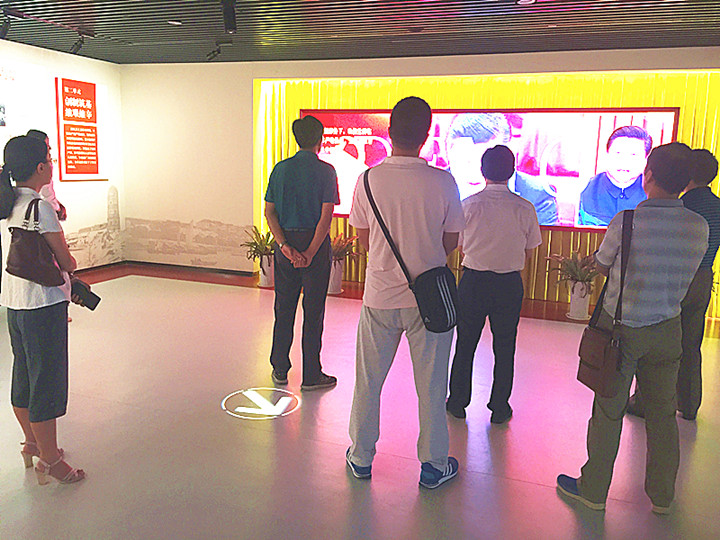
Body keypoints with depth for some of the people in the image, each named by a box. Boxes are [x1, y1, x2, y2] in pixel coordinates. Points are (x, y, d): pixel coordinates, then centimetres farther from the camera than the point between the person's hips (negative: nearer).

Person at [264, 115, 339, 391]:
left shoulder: (281, 169, 5)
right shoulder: (325, 171, -7)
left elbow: (269, 211, 0)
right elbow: (326, 216, -15)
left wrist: (285, 246, -7)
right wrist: (310, 253, -14)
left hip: (286, 243, 4)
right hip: (315, 243, -4)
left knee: (283, 308, 14)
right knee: (313, 311, 4)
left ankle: (280, 369, 24)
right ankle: (311, 375, 12)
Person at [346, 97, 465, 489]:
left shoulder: (368, 180, -8)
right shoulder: (442, 182, -11)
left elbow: (364, 241, 2)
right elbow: (450, 243, -1)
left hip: (379, 295, 1)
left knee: (368, 381, 16)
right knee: (430, 385, 12)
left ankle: (361, 457, 30)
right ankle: (434, 464, 25)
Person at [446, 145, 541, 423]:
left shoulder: (469, 205, -10)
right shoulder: (525, 208, -8)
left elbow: (459, 245, 0)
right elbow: (529, 252, 1)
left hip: (474, 280, 0)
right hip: (509, 284, 1)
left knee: (465, 343, 13)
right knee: (504, 347, 13)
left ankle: (458, 402, 24)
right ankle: (500, 408, 23)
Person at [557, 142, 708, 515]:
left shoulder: (625, 222, -17)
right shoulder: (699, 227, -5)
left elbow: (601, 265, -2)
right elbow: (682, 278, 7)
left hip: (621, 328, -3)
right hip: (667, 329, 4)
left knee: (609, 411, 9)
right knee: (662, 414, 16)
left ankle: (593, 490, 23)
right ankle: (662, 495, 32)